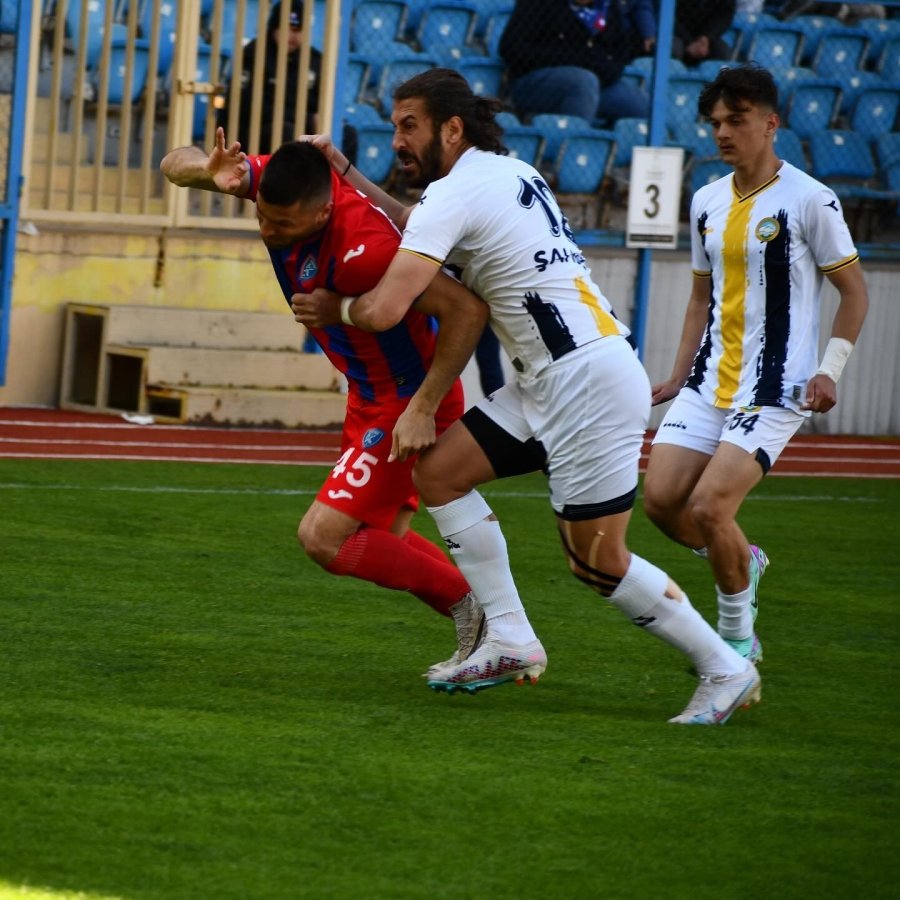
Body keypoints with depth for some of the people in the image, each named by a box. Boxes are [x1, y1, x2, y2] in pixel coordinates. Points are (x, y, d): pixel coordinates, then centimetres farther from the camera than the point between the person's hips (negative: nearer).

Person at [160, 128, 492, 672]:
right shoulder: (277, 183, -12)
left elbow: (469, 310, -35)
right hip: (373, 396, 9)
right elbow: (175, 164, -2)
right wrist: (209, 171, -27)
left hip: (406, 399, -9)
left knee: (324, 537, -11)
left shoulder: (361, 248, -35)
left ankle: (469, 605, 0)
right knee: (381, 538, 18)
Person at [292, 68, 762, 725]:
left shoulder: (455, 192, -13)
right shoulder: (509, 173, 15)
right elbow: (422, 230, 30)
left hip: (588, 381, -10)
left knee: (598, 562, -5)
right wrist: (348, 178, 21)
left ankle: (726, 670, 6)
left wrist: (333, 308, 1)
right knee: (438, 471, 6)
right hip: (550, 381, 10)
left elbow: (384, 310, -19)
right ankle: (511, 642, 6)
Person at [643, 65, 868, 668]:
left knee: (708, 506, -18)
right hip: (711, 381, 7)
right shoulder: (708, 202, 10)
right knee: (661, 499, -4)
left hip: (777, 387, -7)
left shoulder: (809, 200, -9)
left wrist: (830, 370, -13)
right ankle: (744, 562, 26)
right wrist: (680, 377, 15)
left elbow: (854, 289, -3)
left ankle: (737, 640, 2)